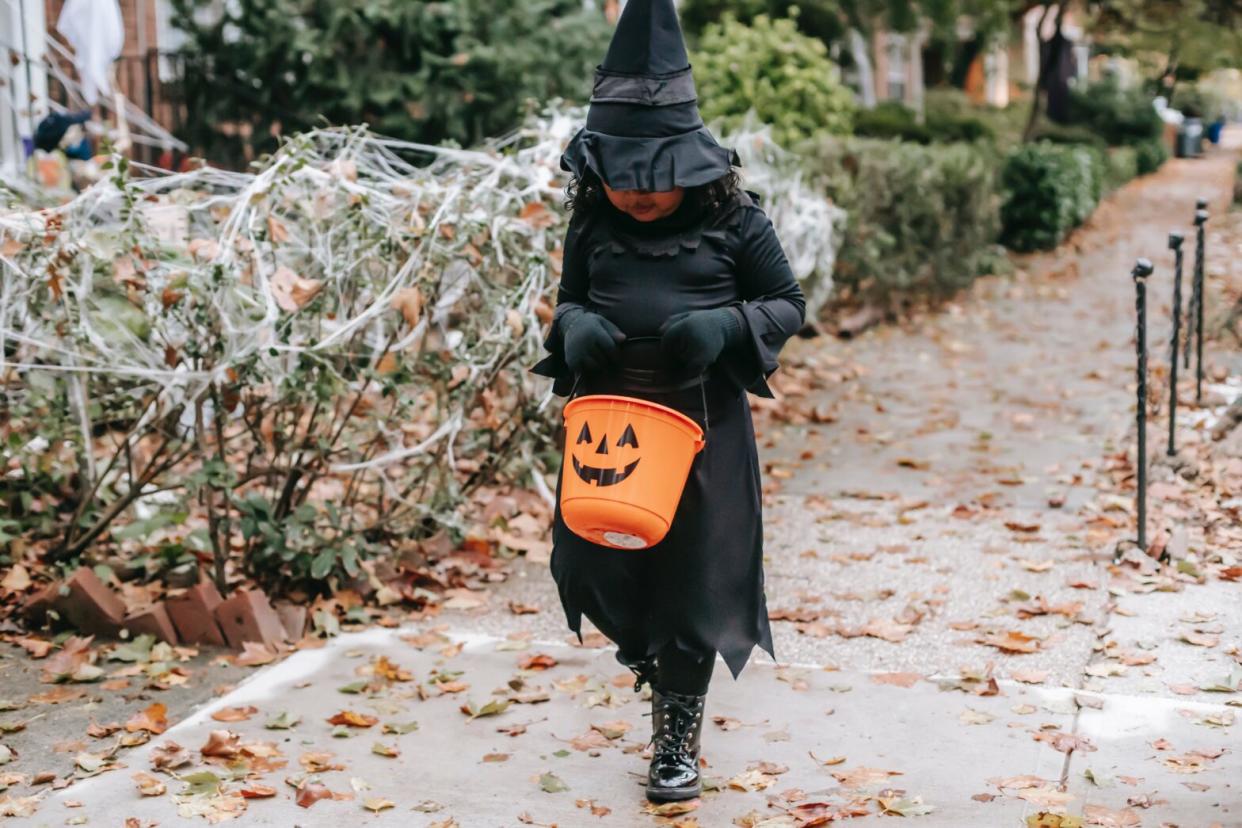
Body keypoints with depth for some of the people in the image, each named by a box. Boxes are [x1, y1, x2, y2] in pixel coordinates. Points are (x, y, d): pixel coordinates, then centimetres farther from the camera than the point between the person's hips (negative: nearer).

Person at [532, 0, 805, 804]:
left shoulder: (733, 218, -8)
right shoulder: (593, 220, 1)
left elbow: (788, 304, 0)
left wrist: (726, 326, -20)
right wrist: (573, 327, -10)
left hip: (703, 422, -3)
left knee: (694, 578, 4)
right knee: (594, 564, 4)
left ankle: (678, 741, 22)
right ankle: (658, 659, 37)